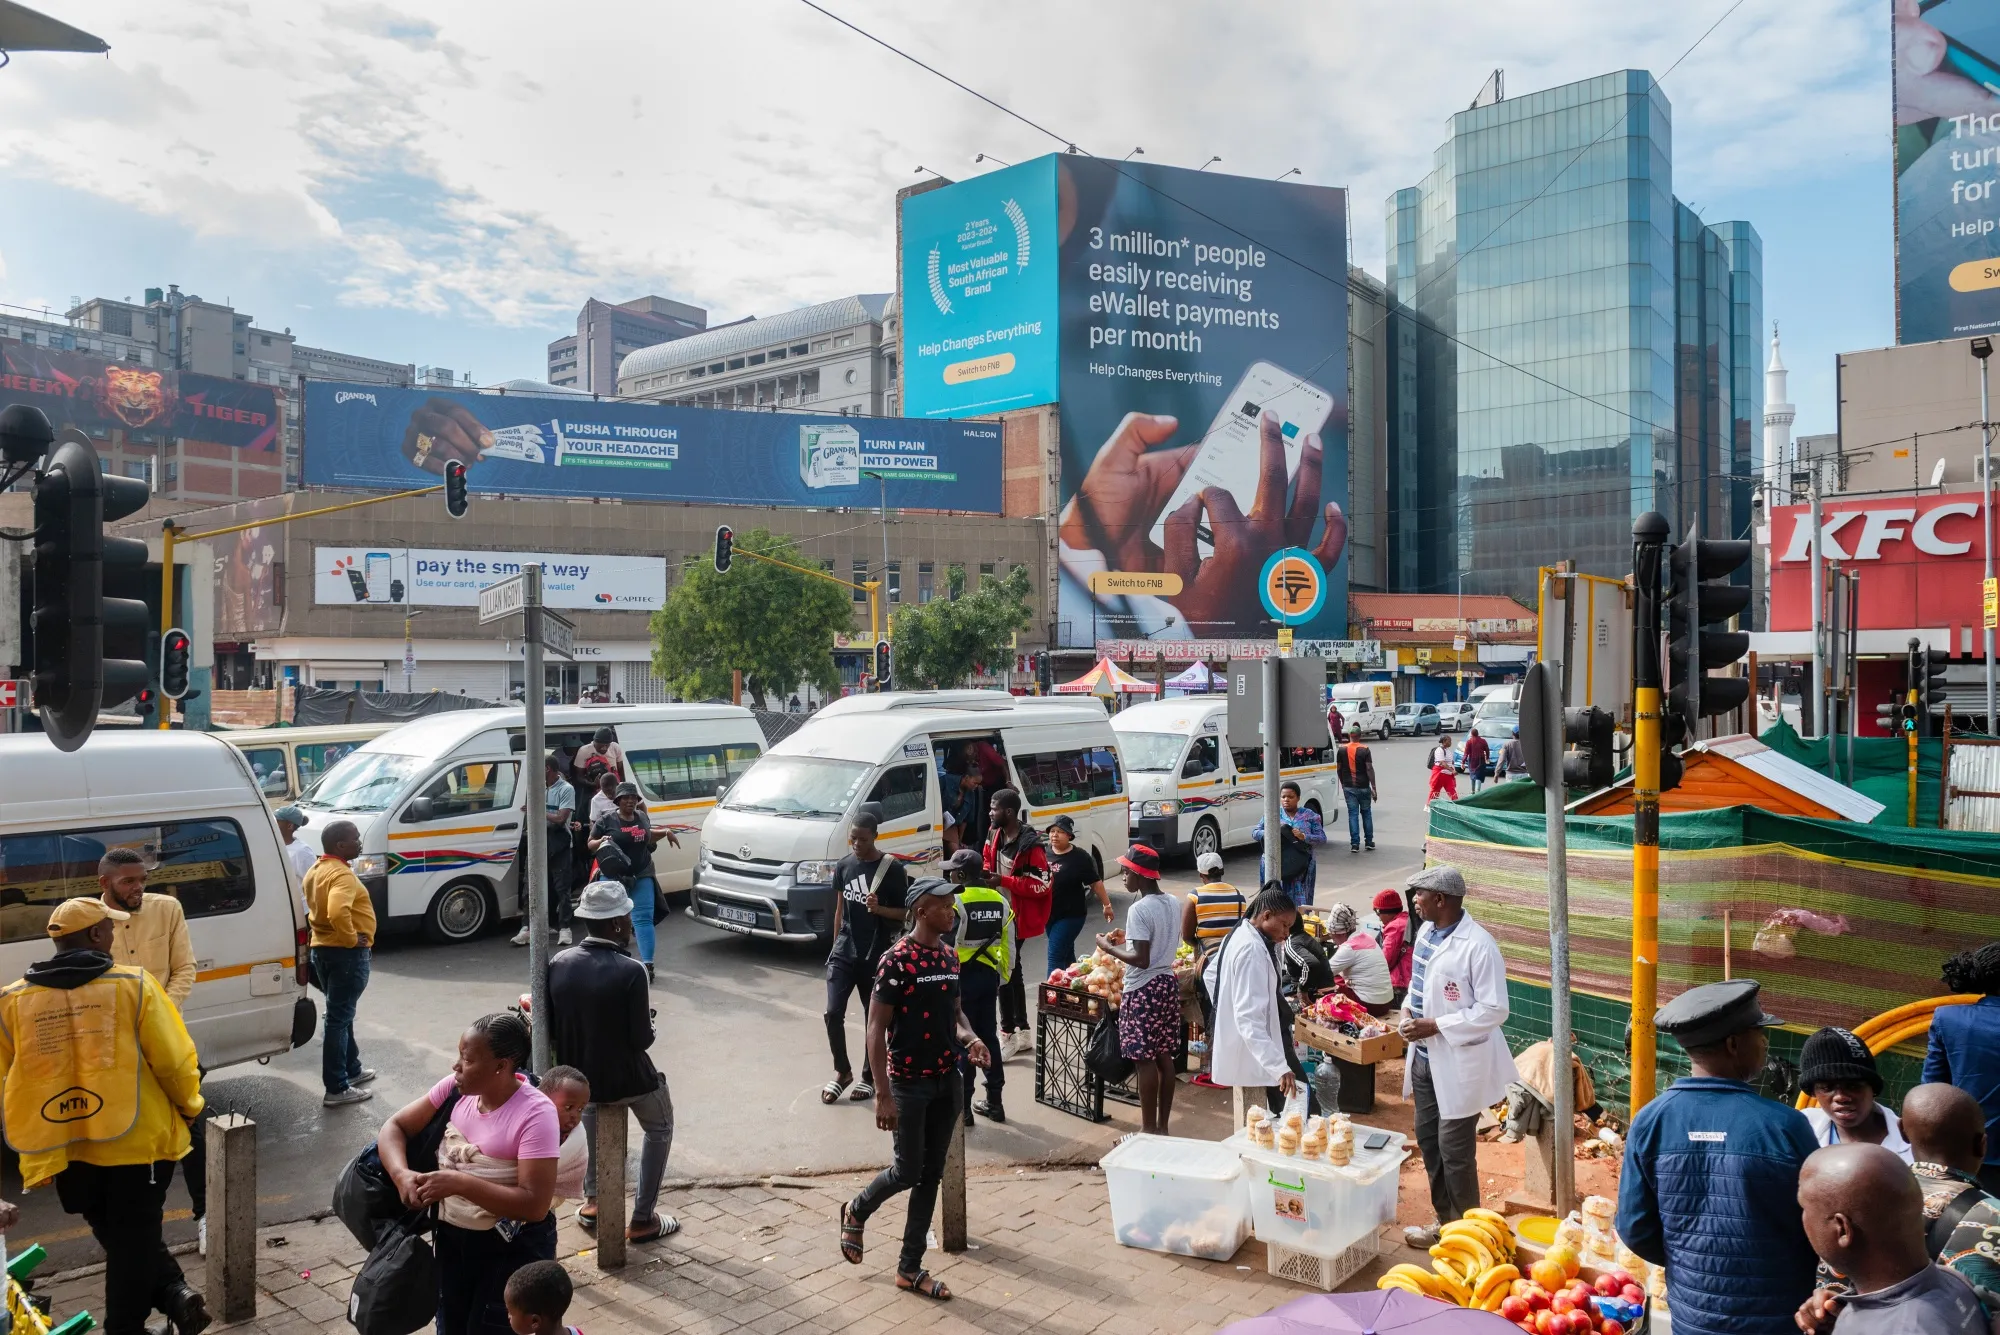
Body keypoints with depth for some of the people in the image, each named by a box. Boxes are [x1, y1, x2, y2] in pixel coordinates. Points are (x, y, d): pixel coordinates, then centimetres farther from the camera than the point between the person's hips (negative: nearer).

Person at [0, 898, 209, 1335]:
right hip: (136, 1139, -3)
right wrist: (188, 1107, 7)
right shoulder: (133, 985, -13)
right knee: (134, 1240, 12)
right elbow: (174, 1062, -11)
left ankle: (173, 1293, 13)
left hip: (63, 1148, 3)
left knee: (116, 1236, 21)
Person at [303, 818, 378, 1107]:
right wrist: (351, 938, -23)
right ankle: (337, 1089, -1)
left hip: (323, 949, 10)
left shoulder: (316, 870, 10)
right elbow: (338, 912, -37)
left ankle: (351, 1069, 34)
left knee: (341, 1013, 21)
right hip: (347, 953, -10)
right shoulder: (342, 874, -22)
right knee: (339, 1018, -5)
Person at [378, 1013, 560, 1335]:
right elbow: (394, 1127, 0)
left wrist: (459, 1183, -30)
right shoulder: (455, 1089, -7)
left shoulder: (535, 1113, -25)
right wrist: (402, 1175, -20)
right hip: (451, 1237, 7)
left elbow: (535, 1204, -28)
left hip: (513, 1248, -6)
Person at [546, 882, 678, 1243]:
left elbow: (551, 1031, -1)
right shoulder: (630, 971, -24)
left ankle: (592, 1200, 39)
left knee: (594, 1105, 39)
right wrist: (648, 1019, 3)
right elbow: (642, 1039, -18)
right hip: (623, 1079, -5)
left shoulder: (558, 963, -9)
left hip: (575, 1077, 5)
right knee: (660, 1127, 24)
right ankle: (642, 1219, 23)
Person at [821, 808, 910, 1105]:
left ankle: (869, 1077, 25)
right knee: (833, 1013, -4)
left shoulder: (892, 869, -11)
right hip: (845, 952, 4)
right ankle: (842, 1071, 17)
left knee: (873, 1018, 8)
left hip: (877, 955, -3)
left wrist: (879, 908, -25)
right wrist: (835, 946, 15)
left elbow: (906, 913, -7)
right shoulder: (843, 865, 4)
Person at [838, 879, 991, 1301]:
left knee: (932, 1174, 11)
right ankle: (855, 1213, 34)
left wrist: (968, 1038, -4)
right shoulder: (897, 961, -18)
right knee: (908, 1170, 3)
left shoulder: (949, 956, 4)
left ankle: (910, 1268, 23)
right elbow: (876, 1029, -16)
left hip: (948, 1080, 7)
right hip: (910, 1082, -7)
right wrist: (883, 1093, -19)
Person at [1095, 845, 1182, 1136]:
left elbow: (1141, 959, -22)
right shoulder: (1173, 903, 7)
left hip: (1143, 990, -8)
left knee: (1146, 1061, 1)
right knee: (1164, 1058, 13)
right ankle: (1162, 1126, 21)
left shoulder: (1139, 909, -19)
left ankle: (1149, 1129, 8)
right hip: (1167, 984, 8)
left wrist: (1108, 947, -11)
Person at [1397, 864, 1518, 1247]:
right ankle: (1444, 1220, 35)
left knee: (1454, 1150, 2)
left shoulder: (1478, 945, -22)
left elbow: (1494, 1010, -22)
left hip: (1459, 1062, -8)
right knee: (1427, 1139, 18)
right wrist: (1408, 1011, -1)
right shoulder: (1426, 932, 4)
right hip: (1426, 1057, 9)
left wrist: (1435, 1025, -23)